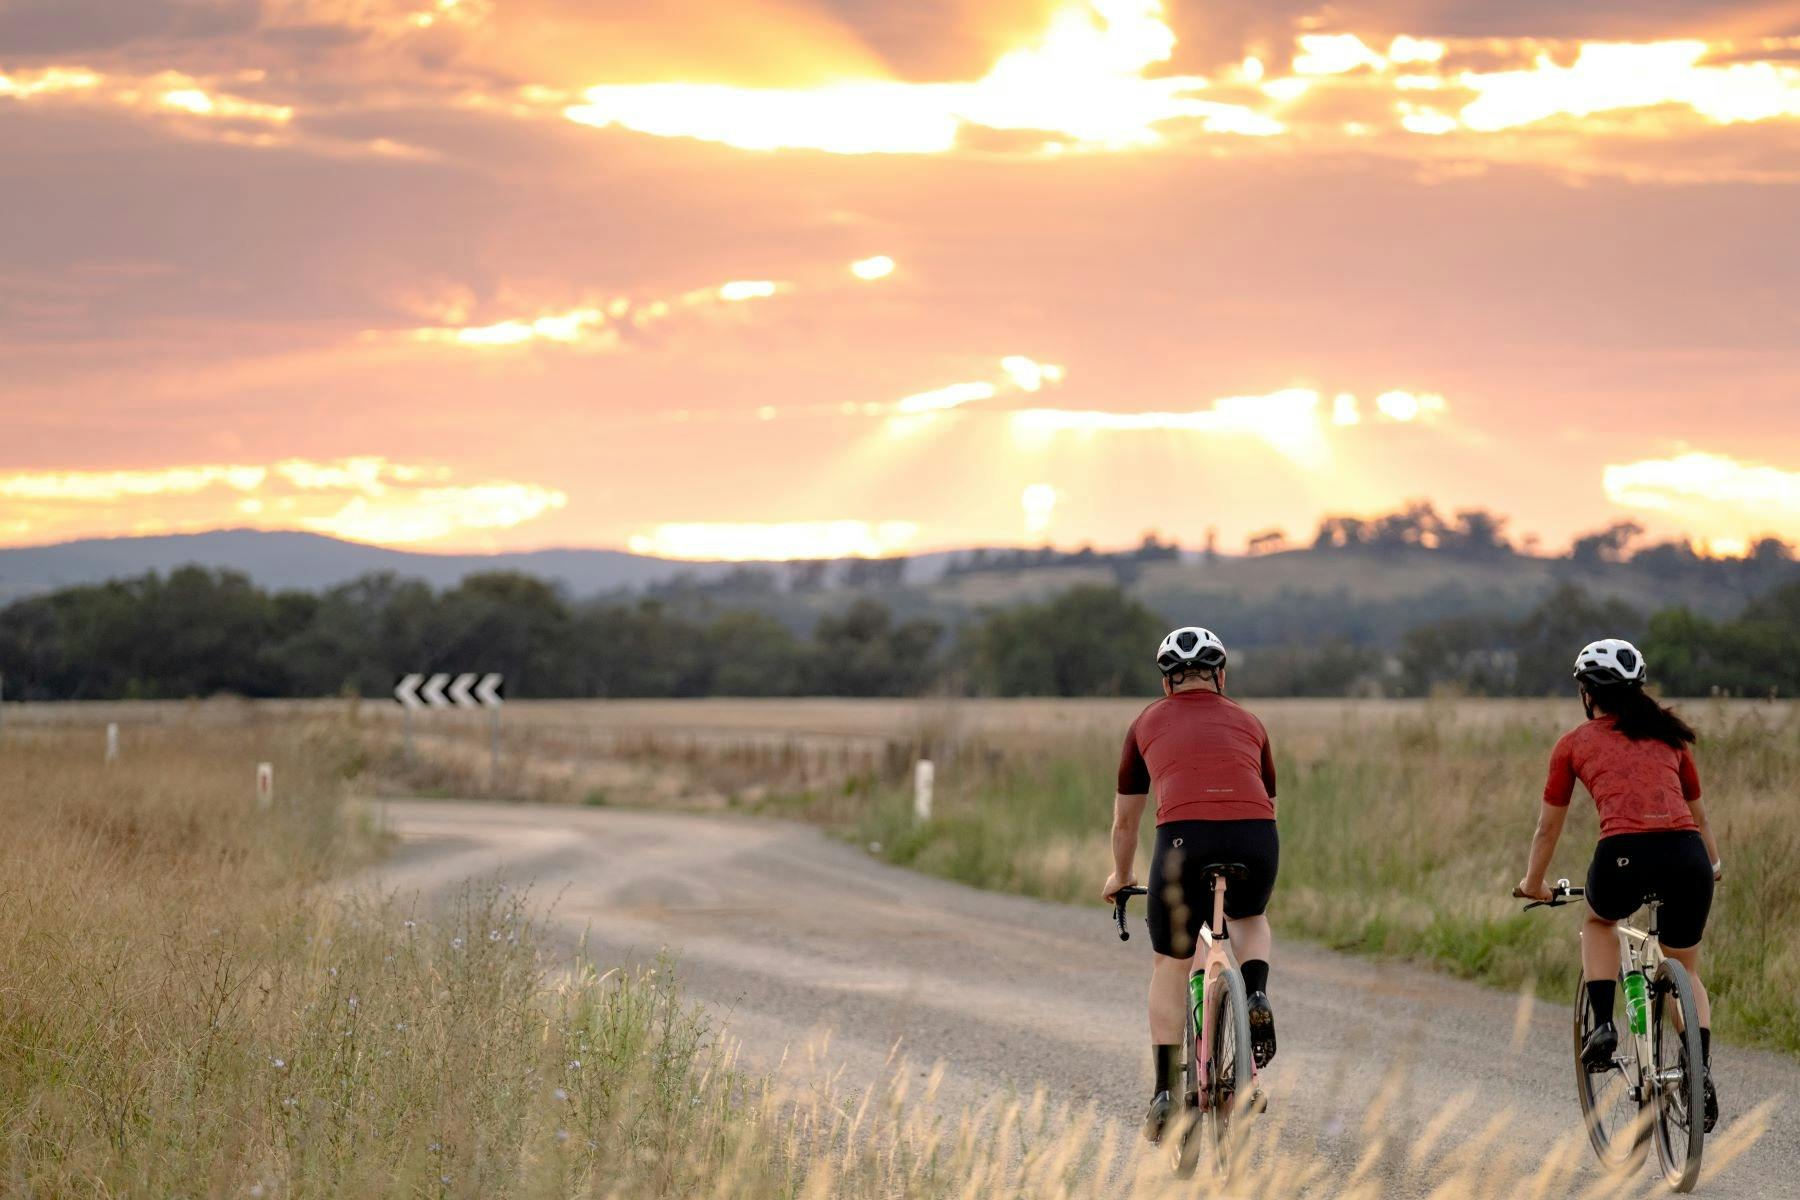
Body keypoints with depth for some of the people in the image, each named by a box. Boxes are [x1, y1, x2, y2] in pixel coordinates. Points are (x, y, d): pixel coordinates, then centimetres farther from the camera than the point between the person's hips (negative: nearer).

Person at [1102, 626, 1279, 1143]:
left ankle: (1166, 1092, 10)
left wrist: (1120, 877, 49)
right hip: (1256, 836, 2)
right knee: (1250, 919, 34)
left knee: (1171, 967, 15)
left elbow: (1125, 819, 32)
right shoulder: (1248, 723, 27)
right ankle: (1256, 997, 7)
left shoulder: (1149, 723, 24)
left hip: (1185, 835, -2)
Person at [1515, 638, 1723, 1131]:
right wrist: (1714, 865, 55)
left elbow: (1548, 827, 25)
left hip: (1624, 855, -2)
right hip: (1686, 855, 2)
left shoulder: (1575, 743, 17)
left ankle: (1603, 1025, 16)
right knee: (1685, 970, 24)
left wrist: (1533, 883, 42)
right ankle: (1702, 1075, 6)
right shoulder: (1669, 735, 24)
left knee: (1598, 920, 33)